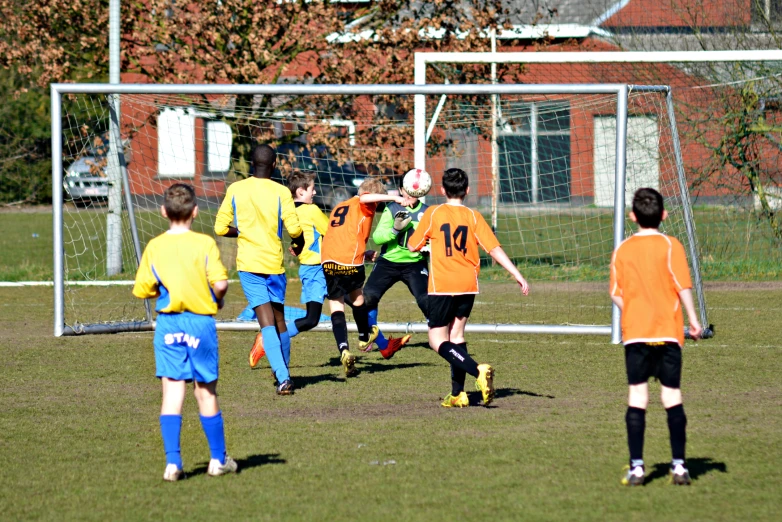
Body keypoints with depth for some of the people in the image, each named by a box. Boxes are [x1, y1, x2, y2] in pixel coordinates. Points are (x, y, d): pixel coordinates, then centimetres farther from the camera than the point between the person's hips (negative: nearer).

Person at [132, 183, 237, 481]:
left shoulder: (155, 247, -1)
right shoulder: (204, 244, -7)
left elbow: (142, 290, -1)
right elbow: (220, 283, -15)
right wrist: (218, 299, 7)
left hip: (168, 323, 1)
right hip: (201, 322, -1)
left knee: (172, 394, -1)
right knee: (206, 393, 11)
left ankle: (172, 463, -9)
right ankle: (218, 460, 21)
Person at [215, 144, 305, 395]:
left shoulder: (235, 190, -1)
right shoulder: (281, 192, -6)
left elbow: (221, 228, 2)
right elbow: (294, 229, -12)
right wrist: (299, 243, 10)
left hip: (248, 264, 0)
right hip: (274, 263, 0)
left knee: (266, 319, -8)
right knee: (279, 317, 17)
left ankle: (283, 378, -21)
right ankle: (284, 369, 27)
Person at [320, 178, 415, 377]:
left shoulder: (339, 207, 29)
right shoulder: (364, 205, 8)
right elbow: (365, 198, -18)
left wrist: (363, 253, 37)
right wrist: (395, 198, -21)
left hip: (328, 260, 4)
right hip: (350, 262, -4)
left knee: (336, 306, 4)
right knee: (357, 298, 21)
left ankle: (344, 350, -16)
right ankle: (364, 337, 42)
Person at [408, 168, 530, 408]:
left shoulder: (433, 214, -3)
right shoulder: (473, 217, 1)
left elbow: (412, 246, 4)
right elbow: (494, 248, -5)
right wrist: (517, 275, -3)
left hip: (442, 286, -4)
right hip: (468, 284, 4)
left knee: (438, 341, -2)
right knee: (456, 334, 16)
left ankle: (477, 370, -24)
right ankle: (458, 394, 13)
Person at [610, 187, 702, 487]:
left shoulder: (622, 250, 5)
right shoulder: (670, 246, -3)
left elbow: (616, 294, 5)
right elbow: (683, 286, -8)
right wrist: (693, 320, -1)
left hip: (635, 334, 1)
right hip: (668, 332, -1)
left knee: (637, 398, 1)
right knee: (672, 397, 4)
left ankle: (636, 467, -4)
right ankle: (679, 465, 2)